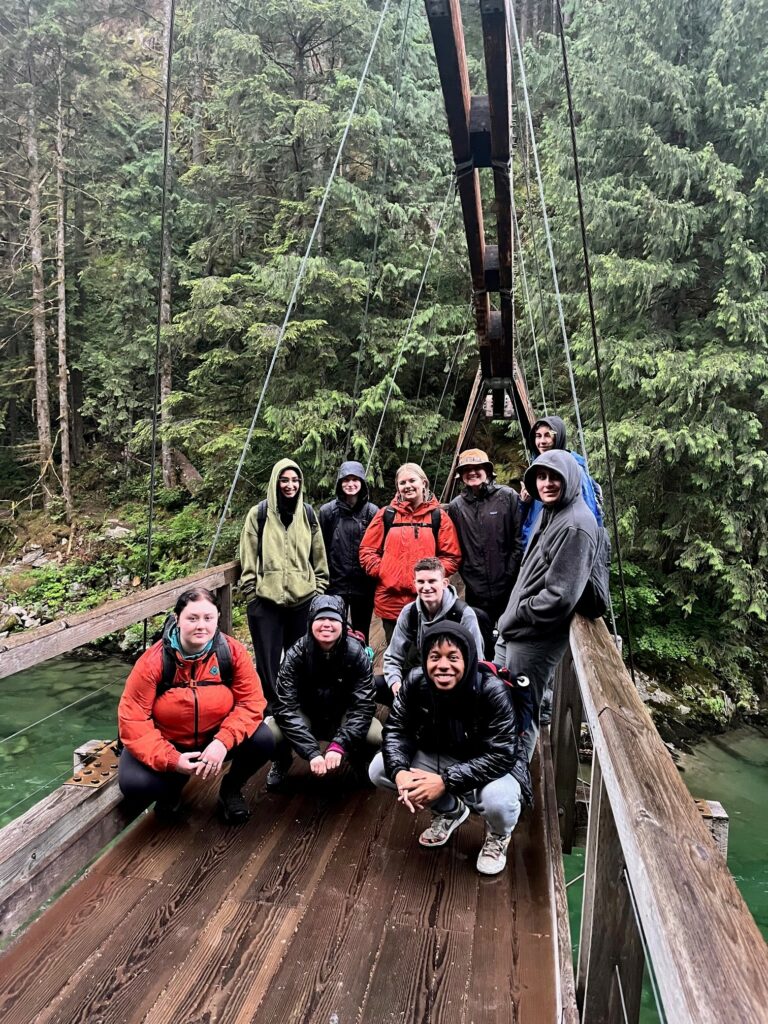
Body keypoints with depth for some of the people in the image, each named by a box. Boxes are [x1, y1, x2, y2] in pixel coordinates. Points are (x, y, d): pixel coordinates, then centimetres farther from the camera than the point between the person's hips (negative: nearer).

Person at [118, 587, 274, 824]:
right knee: (133, 784, -27)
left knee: (263, 741, -25)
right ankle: (173, 785, 12)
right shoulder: (153, 661, -22)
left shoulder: (232, 652, -18)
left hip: (216, 739, 1)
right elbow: (133, 719, -21)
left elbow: (251, 701, -17)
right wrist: (171, 760, -31)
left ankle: (231, 789, 9)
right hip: (168, 743, 0)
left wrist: (223, 742, -33)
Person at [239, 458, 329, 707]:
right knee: (268, 660, 6)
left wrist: (319, 590, 8)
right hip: (266, 600, -2)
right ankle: (270, 706, 20)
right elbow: (248, 559, 0)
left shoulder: (308, 514, 7)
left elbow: (319, 557, 12)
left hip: (303, 599, 2)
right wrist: (250, 592, -3)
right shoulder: (259, 514, -1)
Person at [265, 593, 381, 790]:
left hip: (343, 717, 1)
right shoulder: (296, 654, -21)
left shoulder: (356, 654, -19)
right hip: (305, 717, 0)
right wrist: (312, 752, -35)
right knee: (269, 732, -30)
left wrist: (338, 745, -35)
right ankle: (282, 763, 8)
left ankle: (360, 760, 10)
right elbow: (286, 707, -26)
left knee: (377, 735, -29)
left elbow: (363, 706, -21)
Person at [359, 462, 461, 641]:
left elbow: (452, 556, 4)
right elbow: (366, 551, 7)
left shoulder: (438, 517, 4)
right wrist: (382, 572, -6)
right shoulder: (386, 515, 5)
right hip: (390, 601, 1)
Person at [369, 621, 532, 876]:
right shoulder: (415, 684, -18)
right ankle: (449, 811, 15)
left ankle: (498, 836, 5)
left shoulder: (491, 691, -31)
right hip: (440, 757, 5)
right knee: (379, 769, -10)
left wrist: (446, 781, -37)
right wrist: (399, 771, -31)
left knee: (498, 800, -38)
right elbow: (396, 730, -10)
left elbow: (500, 755, -31)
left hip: (495, 766, -4)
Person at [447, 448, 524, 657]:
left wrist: (509, 575, -7)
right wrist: (468, 575, 1)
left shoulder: (508, 497, -3)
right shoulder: (456, 506, 4)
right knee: (481, 642, 11)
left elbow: (519, 540, -4)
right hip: (476, 591, 2)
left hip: (508, 589, -2)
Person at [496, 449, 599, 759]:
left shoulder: (575, 526, -20)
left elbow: (560, 597, -24)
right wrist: (510, 615, 13)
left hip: (534, 639, -10)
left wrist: (518, 613, -12)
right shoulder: (547, 511, 10)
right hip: (512, 631, 10)